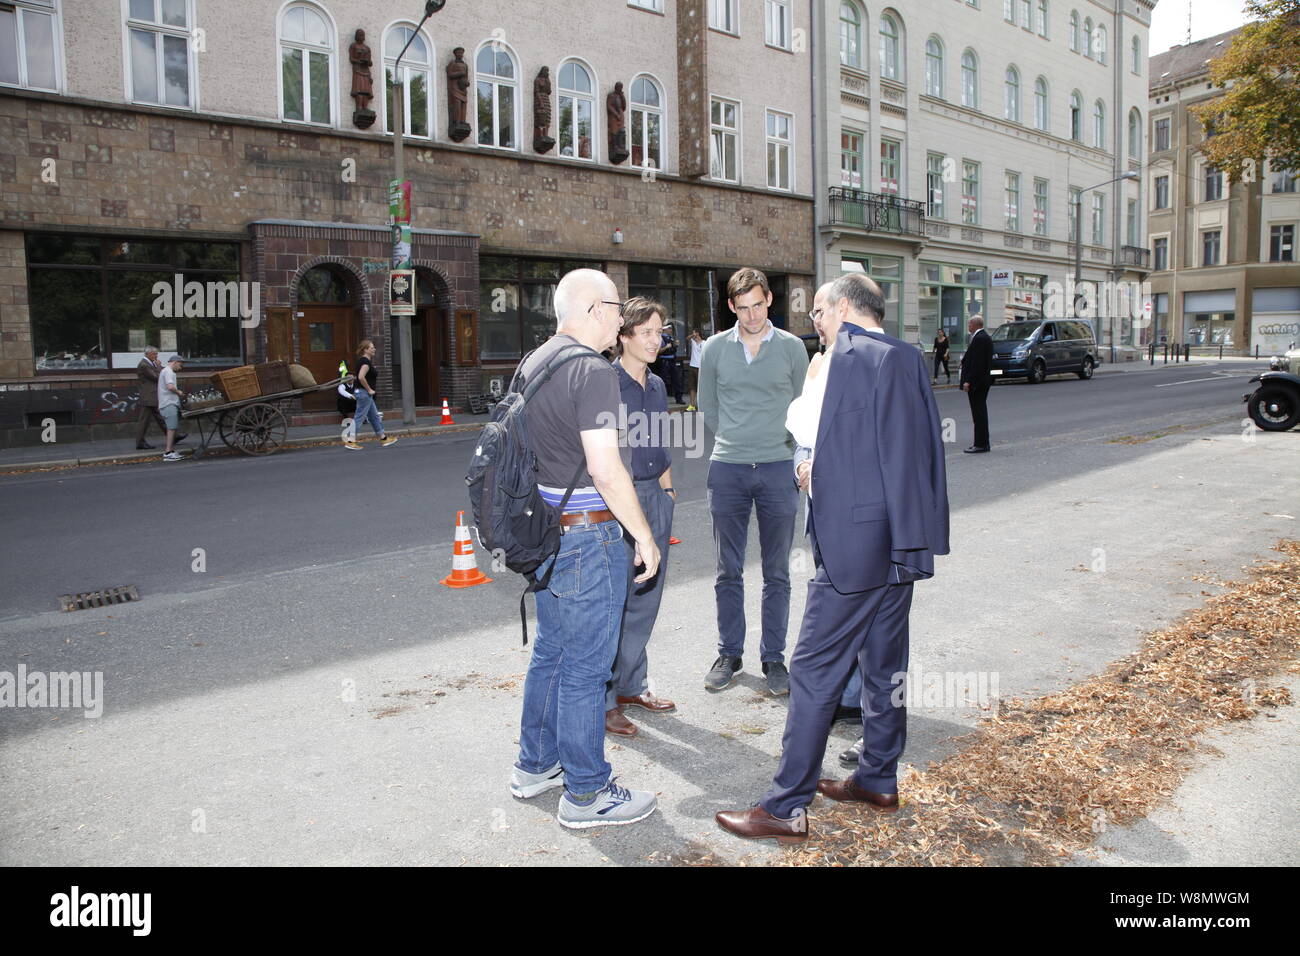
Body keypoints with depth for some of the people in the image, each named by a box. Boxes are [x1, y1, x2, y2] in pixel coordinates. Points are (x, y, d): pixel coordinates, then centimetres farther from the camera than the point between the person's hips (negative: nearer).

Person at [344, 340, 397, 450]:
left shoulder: (363, 360, 14)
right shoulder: (366, 361, -17)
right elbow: (361, 377, -30)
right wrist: (369, 389, -20)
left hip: (364, 393, 11)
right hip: (364, 393, -11)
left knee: (375, 416, 15)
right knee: (359, 417, -7)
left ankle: (383, 438, 23)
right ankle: (350, 442, -4)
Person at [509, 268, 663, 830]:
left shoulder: (532, 363, 12)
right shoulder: (593, 371, -17)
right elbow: (606, 471, -22)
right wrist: (645, 536, -13)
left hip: (544, 530, 10)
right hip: (588, 536, -10)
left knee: (551, 652, 21)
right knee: (585, 667, 1)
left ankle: (535, 765, 35)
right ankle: (587, 794, 14)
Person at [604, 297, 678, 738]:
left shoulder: (657, 385, 12)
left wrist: (665, 482, 13)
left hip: (656, 496, 7)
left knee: (647, 595, 13)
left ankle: (632, 685, 27)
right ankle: (605, 699, 8)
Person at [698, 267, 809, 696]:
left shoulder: (792, 347, 3)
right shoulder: (715, 348, 4)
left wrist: (792, 453, 8)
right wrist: (733, 442, 11)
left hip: (778, 470, -1)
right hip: (727, 469, 1)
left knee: (776, 573, 6)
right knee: (728, 571, 8)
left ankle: (774, 657, 18)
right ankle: (729, 653, 21)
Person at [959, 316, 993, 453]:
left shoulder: (979, 339, -16)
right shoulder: (984, 337, 16)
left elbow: (977, 362, -22)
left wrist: (968, 381, -22)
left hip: (977, 382, -11)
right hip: (982, 381, 11)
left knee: (978, 412, -7)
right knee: (980, 412, 14)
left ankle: (980, 444, -5)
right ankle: (982, 443, 19)